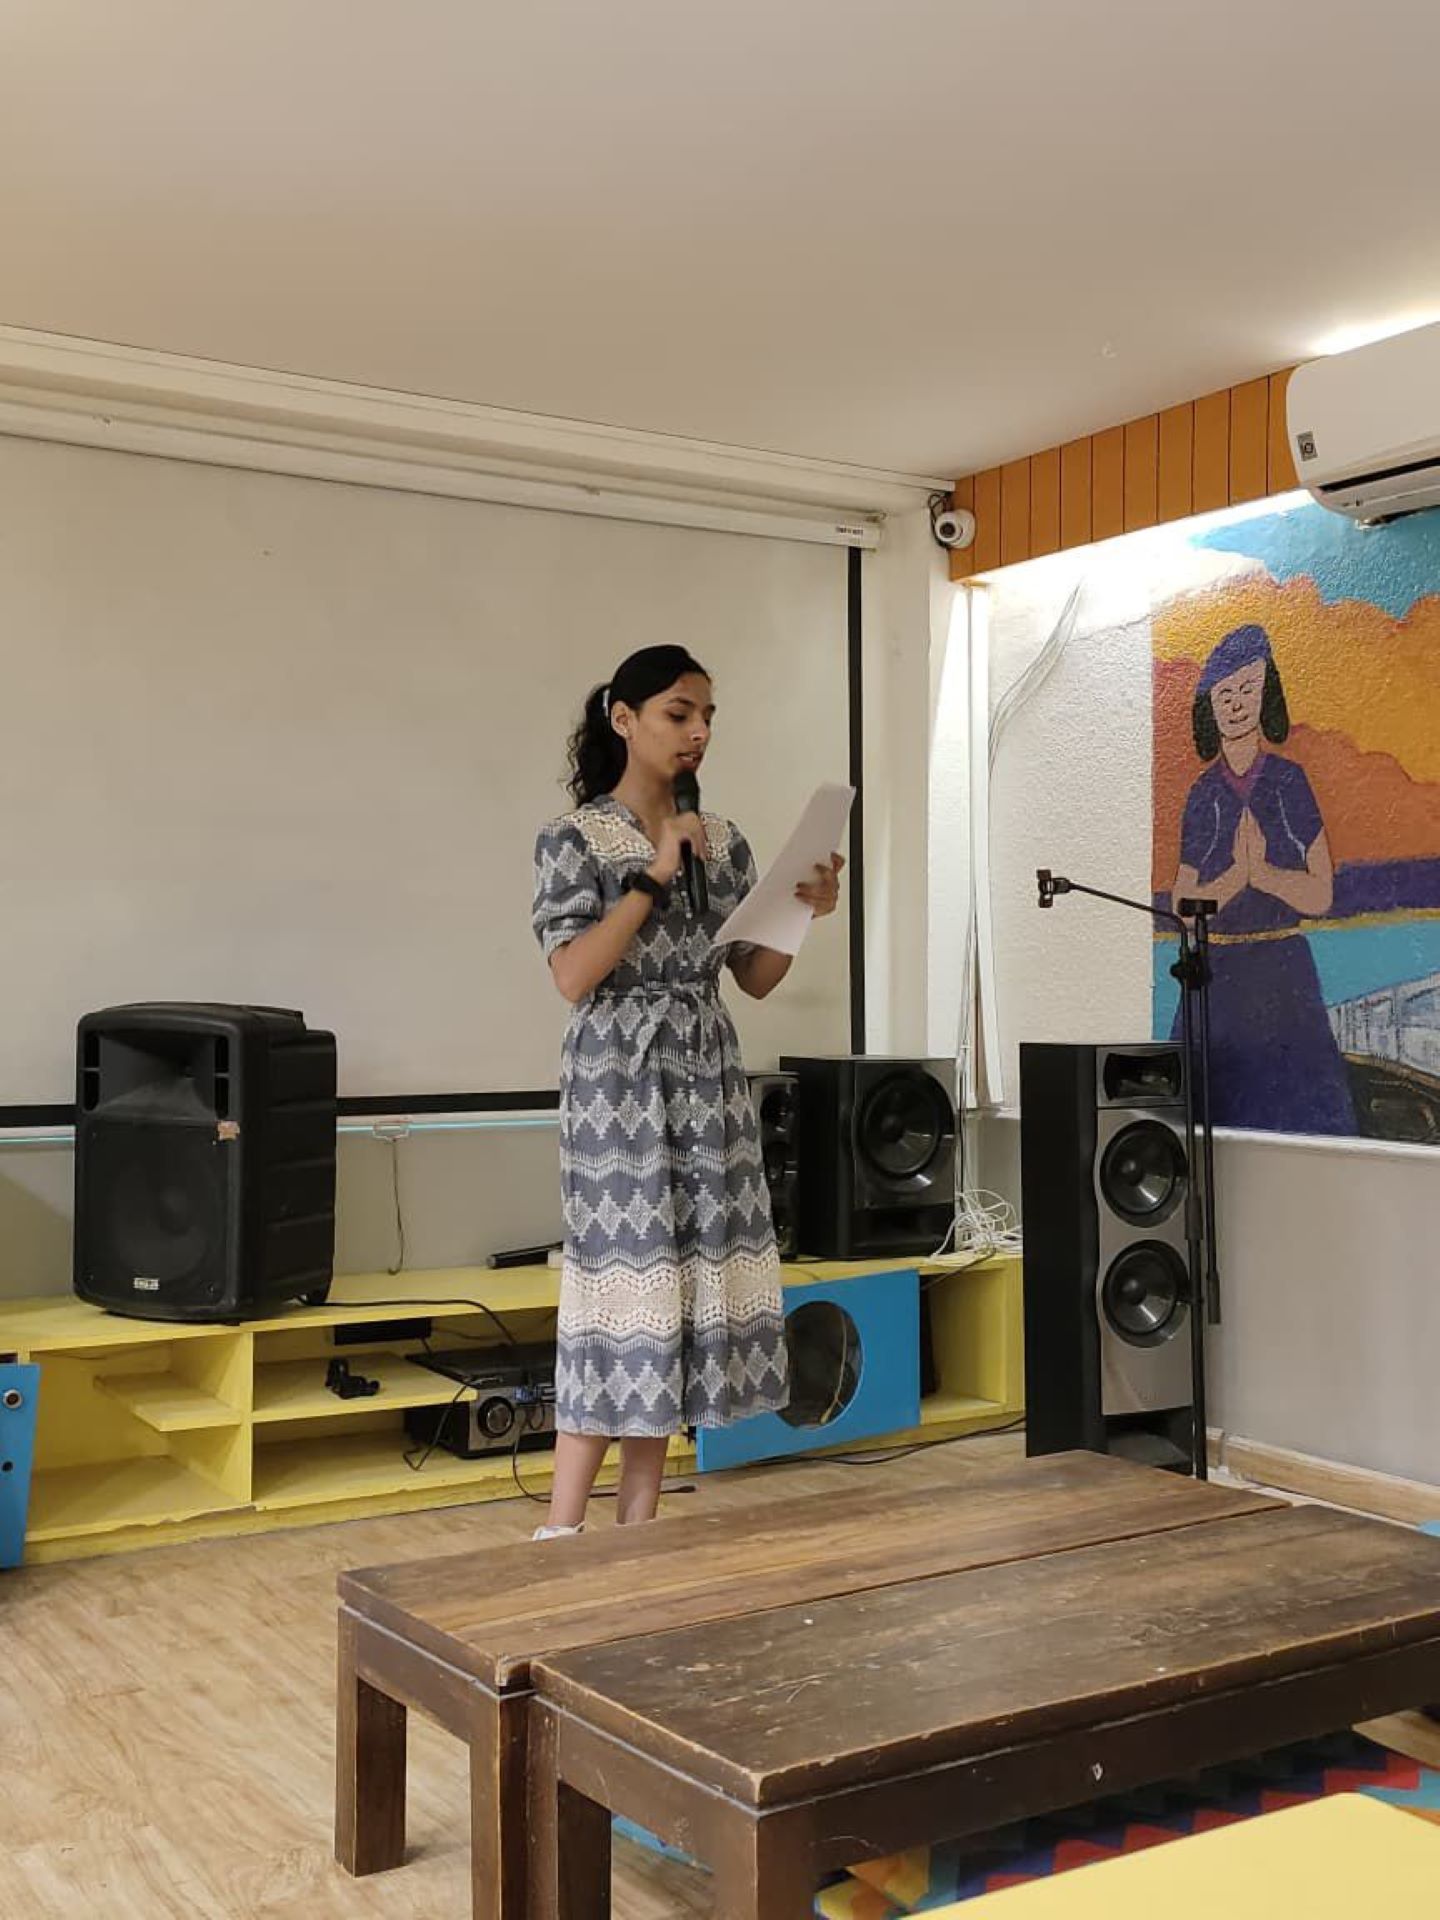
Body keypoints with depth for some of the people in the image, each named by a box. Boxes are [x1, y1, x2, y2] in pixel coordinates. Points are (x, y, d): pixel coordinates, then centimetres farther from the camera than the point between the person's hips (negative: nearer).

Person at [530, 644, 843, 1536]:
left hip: (710, 1078, 6)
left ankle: (638, 1528, 15)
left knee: (681, 1296, 5)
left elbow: (756, 978, 13)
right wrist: (652, 877, -16)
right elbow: (573, 977, -14)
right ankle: (560, 1538, 1)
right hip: (621, 1080, -6)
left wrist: (807, 914, -4)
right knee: (623, 1292, -8)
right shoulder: (574, 837, -4)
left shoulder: (724, 840, 11)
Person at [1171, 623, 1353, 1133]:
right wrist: (1239, 871, -16)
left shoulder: (1289, 782, 0)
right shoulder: (1203, 794, 4)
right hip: (1217, 979, 1)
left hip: (1285, 976, -1)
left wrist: (1262, 871, -17)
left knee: (1292, 1104, -2)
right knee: (1215, 1116, 1)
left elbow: (1320, 896, -4)